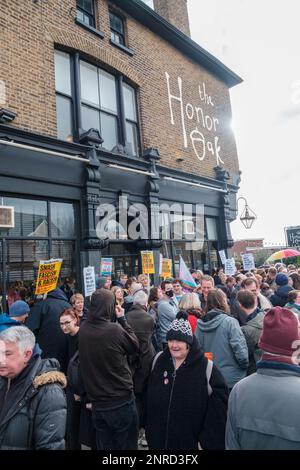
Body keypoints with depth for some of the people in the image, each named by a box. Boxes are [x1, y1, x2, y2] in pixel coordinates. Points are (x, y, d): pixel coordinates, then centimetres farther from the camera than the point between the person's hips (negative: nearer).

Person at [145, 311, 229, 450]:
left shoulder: (206, 367, -18)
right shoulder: (158, 361, -3)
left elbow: (218, 409, -15)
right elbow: (149, 401, 7)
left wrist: (207, 440, -12)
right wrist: (150, 429, 11)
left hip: (191, 442, -3)